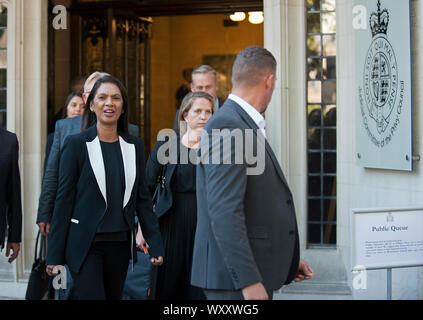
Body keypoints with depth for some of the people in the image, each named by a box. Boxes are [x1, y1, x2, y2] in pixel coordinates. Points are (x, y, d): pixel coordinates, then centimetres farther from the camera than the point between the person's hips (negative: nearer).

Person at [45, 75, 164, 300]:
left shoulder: (135, 146, 8)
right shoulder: (76, 144, -3)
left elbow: (142, 198, 10)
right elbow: (64, 200, -4)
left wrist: (156, 245, 4)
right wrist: (54, 255, -6)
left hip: (121, 243, 4)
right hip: (85, 245, -4)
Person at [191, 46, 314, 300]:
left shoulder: (248, 126, 16)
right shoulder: (227, 127, -15)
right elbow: (224, 211, -23)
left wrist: (287, 259, 19)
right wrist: (248, 280, -25)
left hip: (254, 270, 9)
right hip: (234, 279, -9)